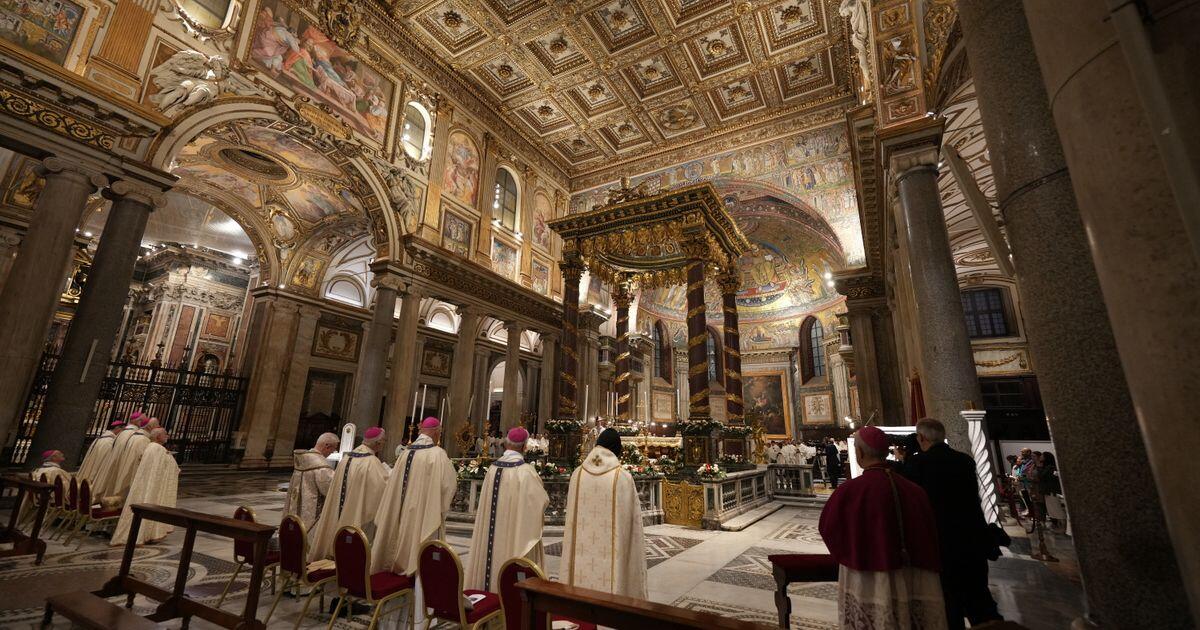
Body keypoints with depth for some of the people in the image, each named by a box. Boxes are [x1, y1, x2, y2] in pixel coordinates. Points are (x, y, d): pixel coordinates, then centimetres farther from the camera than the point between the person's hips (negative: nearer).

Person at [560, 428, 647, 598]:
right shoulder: (623, 477, -13)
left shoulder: (578, 474, -4)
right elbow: (631, 518, -6)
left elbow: (571, 515, 6)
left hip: (582, 548, 3)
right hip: (611, 550, -3)